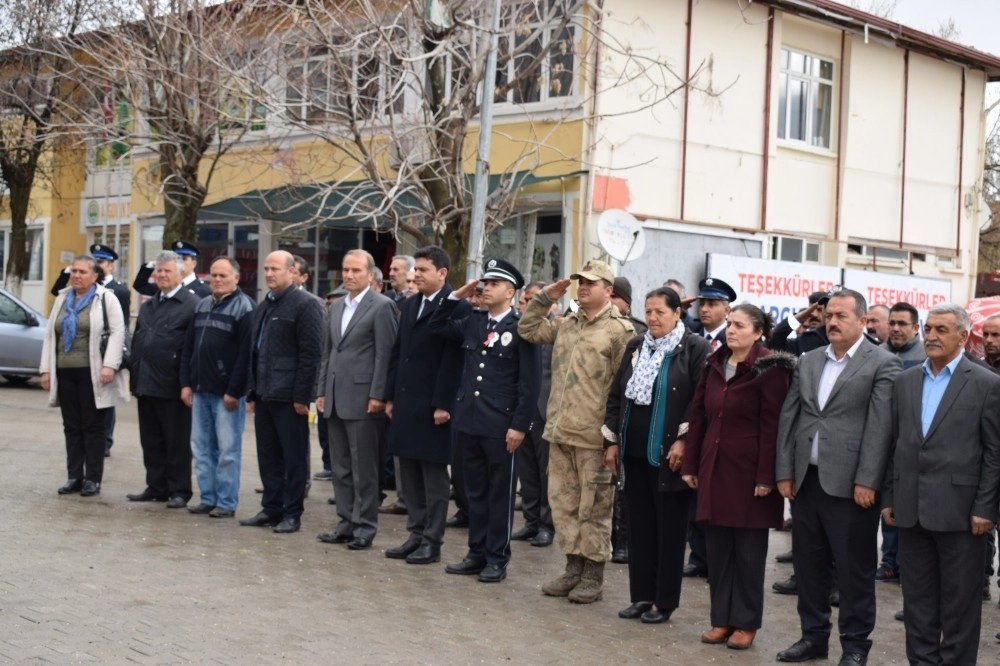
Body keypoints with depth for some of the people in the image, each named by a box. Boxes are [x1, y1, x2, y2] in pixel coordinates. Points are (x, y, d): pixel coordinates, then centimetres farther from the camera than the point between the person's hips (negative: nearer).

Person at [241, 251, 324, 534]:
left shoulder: (305, 304, -9)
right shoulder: (262, 307, 18)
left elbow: (310, 354, -14)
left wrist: (301, 396, -17)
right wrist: (252, 392, 15)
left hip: (289, 395, -8)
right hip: (265, 394, 8)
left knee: (294, 457, 1)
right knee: (268, 457, 12)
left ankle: (292, 514, 8)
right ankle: (271, 508, 21)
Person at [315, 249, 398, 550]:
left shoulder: (382, 306, -6)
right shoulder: (336, 307, 17)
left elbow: (385, 354, -11)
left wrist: (378, 396, -15)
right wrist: (321, 391, 12)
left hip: (362, 398, -7)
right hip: (335, 398, 7)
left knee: (364, 467, -1)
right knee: (340, 467, 11)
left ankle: (365, 526, 6)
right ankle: (346, 523, 18)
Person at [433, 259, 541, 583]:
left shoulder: (521, 328, -9)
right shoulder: (471, 322, 8)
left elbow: (530, 383, -11)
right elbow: (438, 327, 18)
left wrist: (519, 426, -14)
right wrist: (457, 297, 6)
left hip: (501, 426, -6)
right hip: (469, 421, 6)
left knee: (499, 493, 4)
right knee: (475, 491, 13)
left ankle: (497, 558, 12)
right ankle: (477, 553, 22)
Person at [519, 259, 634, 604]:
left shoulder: (619, 330, -9)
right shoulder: (566, 324, 13)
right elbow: (527, 330, 21)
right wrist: (544, 298, 8)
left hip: (593, 435, -7)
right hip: (560, 431, 7)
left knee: (593, 507, 3)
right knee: (562, 501, 13)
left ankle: (593, 576, 13)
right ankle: (573, 567, 24)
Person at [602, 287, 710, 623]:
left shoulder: (696, 349, -5)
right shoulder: (635, 347, 12)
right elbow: (616, 395, 13)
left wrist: (684, 441, -16)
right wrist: (611, 441, 7)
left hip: (668, 453, -5)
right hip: (633, 451, 6)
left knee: (669, 529, 3)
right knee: (639, 525, 10)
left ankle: (664, 602, 11)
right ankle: (641, 595, 19)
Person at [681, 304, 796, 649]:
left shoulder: (769, 369, -9)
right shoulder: (714, 364, 9)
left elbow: (771, 427, -12)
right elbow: (698, 417, 11)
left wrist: (765, 477, -15)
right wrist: (690, 464, 9)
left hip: (748, 470, -6)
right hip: (714, 467, 6)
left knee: (748, 549, 4)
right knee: (717, 547, 8)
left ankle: (746, 623, 13)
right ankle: (722, 618, 17)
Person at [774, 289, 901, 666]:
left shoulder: (883, 365, -4)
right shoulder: (808, 362, 13)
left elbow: (880, 426, -10)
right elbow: (789, 418, 11)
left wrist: (867, 482, -16)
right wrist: (784, 472, 4)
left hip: (850, 485, -5)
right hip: (806, 480, 6)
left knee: (854, 569, 2)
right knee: (808, 564, 12)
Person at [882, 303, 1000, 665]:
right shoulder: (905, 381, 10)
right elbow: (894, 444, 12)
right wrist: (889, 498, 8)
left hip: (959, 510, -5)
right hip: (912, 508, 5)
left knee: (959, 601, 4)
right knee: (917, 597, 12)